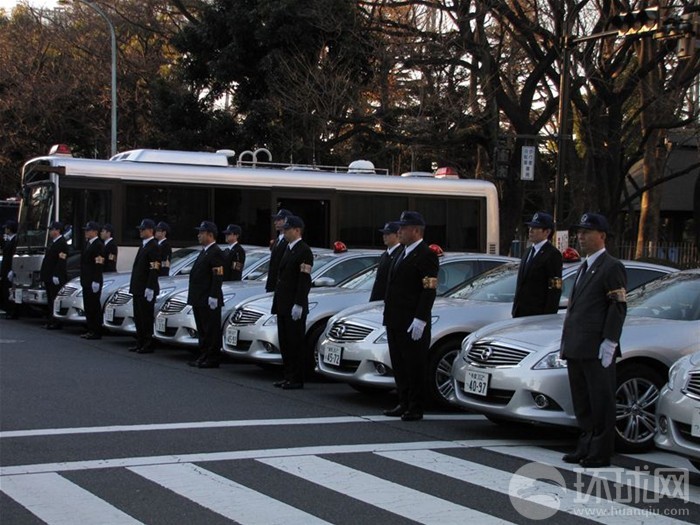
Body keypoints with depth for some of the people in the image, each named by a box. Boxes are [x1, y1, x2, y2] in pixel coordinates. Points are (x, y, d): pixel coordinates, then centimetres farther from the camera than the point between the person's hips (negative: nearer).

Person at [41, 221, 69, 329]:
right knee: (50, 300, 11)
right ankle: (50, 321, 16)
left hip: (56, 278, -10)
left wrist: (56, 276, -24)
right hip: (48, 277, 10)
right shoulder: (52, 242, 17)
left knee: (55, 301, -7)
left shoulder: (62, 243, -13)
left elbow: (61, 261, -20)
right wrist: (43, 274, 17)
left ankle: (56, 322, -4)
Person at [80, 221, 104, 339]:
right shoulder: (87, 244, 17)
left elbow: (99, 265, -18)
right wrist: (83, 279, 16)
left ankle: (97, 332, -2)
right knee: (88, 307, 12)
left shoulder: (98, 245, -13)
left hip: (93, 282, -10)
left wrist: (96, 281, -22)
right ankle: (90, 330, 18)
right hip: (86, 281, 10)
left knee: (94, 307, -5)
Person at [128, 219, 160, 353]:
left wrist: (150, 288, -23)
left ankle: (148, 346, 2)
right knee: (138, 318, 13)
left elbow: (154, 270, -19)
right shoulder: (143, 245, 16)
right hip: (138, 289, 10)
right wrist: (133, 286, 17)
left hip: (146, 289, -10)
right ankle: (140, 344, 21)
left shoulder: (153, 247, -14)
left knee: (146, 318, -4)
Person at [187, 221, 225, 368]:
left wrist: (213, 297, -23)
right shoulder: (204, 251, 19)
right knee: (202, 331, 14)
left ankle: (212, 359, -1)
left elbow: (218, 277, -19)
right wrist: (194, 298, 18)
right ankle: (203, 357, 21)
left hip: (209, 301, -10)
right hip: (199, 300, 10)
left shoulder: (216, 252, -12)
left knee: (211, 331, -4)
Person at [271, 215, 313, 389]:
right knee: (285, 342, 12)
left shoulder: (304, 251, -12)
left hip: (294, 305, -9)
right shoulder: (288, 249, 17)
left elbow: (304, 280, -17)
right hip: (283, 305, 9)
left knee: (295, 342, -4)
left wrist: (298, 305, -22)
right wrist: (277, 300, 17)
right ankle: (288, 376, 18)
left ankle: (297, 380, 1)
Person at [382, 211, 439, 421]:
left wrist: (420, 320, -23)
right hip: (396, 321, 9)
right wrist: (389, 315, 18)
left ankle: (415, 409, 4)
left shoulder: (426, 255, -12)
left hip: (412, 323, -9)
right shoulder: (404, 253, 18)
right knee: (399, 365, 14)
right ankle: (404, 404, 22)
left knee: (414, 366, -2)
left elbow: (429, 291, -18)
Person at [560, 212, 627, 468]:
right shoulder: (585, 267, 22)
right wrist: (567, 342, 19)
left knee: (601, 403, -2)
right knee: (582, 405, 13)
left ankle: (600, 454, 3)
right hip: (576, 348, 9)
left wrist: (609, 344, -18)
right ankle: (586, 448, 21)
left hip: (596, 349, -9)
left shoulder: (612, 267, -6)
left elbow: (618, 307, -12)